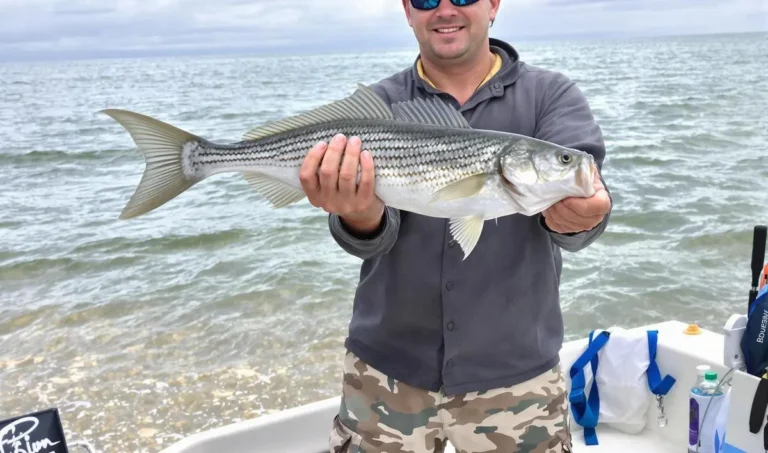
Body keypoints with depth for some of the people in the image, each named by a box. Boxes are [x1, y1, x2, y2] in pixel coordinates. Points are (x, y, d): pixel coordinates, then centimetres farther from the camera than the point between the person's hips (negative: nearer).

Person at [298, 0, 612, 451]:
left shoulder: (551, 94, -2)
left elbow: (581, 186, -18)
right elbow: (371, 239, -13)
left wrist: (578, 216, -40)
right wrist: (360, 216, -35)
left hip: (515, 369, 0)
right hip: (388, 365, 1)